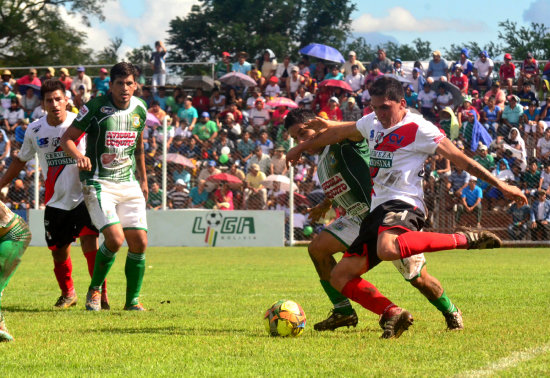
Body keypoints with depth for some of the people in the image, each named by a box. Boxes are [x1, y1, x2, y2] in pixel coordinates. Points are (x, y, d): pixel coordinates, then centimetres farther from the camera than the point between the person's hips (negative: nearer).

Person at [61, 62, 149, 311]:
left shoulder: (140, 109, 6)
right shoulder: (95, 107, -10)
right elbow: (67, 138, -7)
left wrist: (143, 180, 28)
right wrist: (78, 156, -27)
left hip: (129, 185, 5)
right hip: (99, 185, -5)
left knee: (139, 242, -4)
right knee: (115, 238, -21)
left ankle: (132, 300, 12)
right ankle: (94, 290, 3)